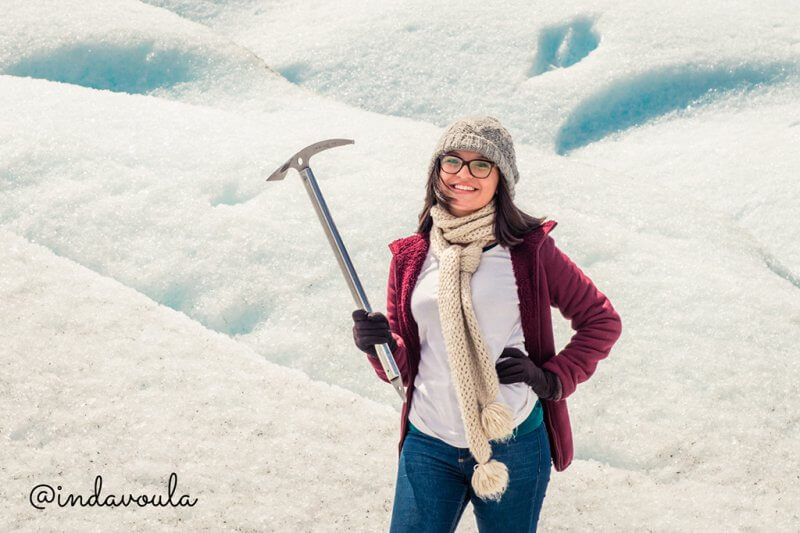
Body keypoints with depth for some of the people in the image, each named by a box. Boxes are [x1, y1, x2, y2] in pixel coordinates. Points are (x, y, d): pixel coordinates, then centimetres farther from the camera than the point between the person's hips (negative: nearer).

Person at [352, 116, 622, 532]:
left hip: (514, 446, -2)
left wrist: (553, 379, -8)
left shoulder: (530, 249, -4)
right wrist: (380, 345, -12)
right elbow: (404, 364, 9)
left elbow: (602, 320, 3)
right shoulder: (410, 256, 4)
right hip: (428, 447, 2)